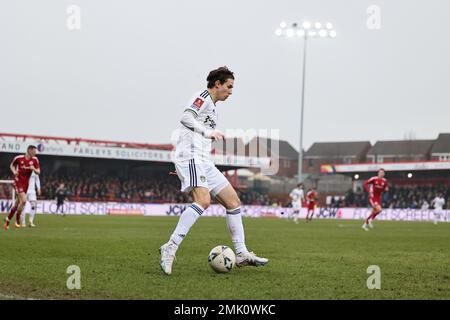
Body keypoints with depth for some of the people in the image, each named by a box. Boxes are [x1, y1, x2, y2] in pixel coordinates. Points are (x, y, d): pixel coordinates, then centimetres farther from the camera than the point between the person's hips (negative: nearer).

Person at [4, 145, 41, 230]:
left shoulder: (35, 160, 0)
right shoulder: (19, 158, -8)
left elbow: (38, 172, 4)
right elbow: (12, 165, 11)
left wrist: (34, 169, -17)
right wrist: (14, 171, -8)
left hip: (26, 183, 5)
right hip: (18, 181, -5)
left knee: (17, 204, 9)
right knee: (23, 200, -21)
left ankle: (7, 221, 23)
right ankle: (17, 221, -5)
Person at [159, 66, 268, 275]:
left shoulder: (212, 107, 28)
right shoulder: (203, 97, -1)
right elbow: (186, 118, -18)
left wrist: (182, 167, 29)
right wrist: (209, 132, -25)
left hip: (203, 163, 10)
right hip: (191, 158, -10)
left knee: (233, 201, 7)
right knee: (203, 200, -29)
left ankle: (242, 254, 9)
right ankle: (170, 248, -31)